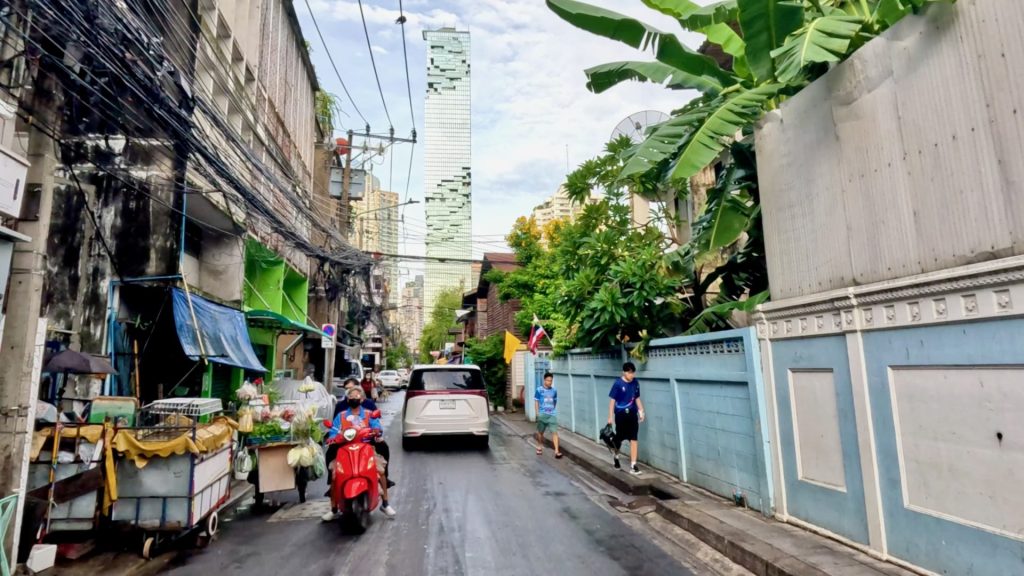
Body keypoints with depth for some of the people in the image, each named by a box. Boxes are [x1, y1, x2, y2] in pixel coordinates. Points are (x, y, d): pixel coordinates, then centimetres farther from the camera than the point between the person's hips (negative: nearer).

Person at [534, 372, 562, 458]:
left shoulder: (554, 390, 3)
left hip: (552, 414, 1)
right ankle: (540, 447, 37)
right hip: (542, 414, -1)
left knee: (554, 432, -9)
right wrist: (537, 413, -7)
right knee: (540, 432, 15)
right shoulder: (539, 390, -6)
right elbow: (536, 402, -3)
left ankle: (557, 451, -10)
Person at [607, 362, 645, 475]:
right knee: (620, 438, 11)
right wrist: (610, 416, -11)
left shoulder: (635, 382, 0)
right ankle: (615, 456, 40)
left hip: (632, 414, 3)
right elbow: (612, 400, -10)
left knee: (633, 439, -1)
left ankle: (633, 465, 4)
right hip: (620, 415, -3)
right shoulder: (618, 384, -14)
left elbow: (637, 398, 11)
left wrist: (641, 411, 4)